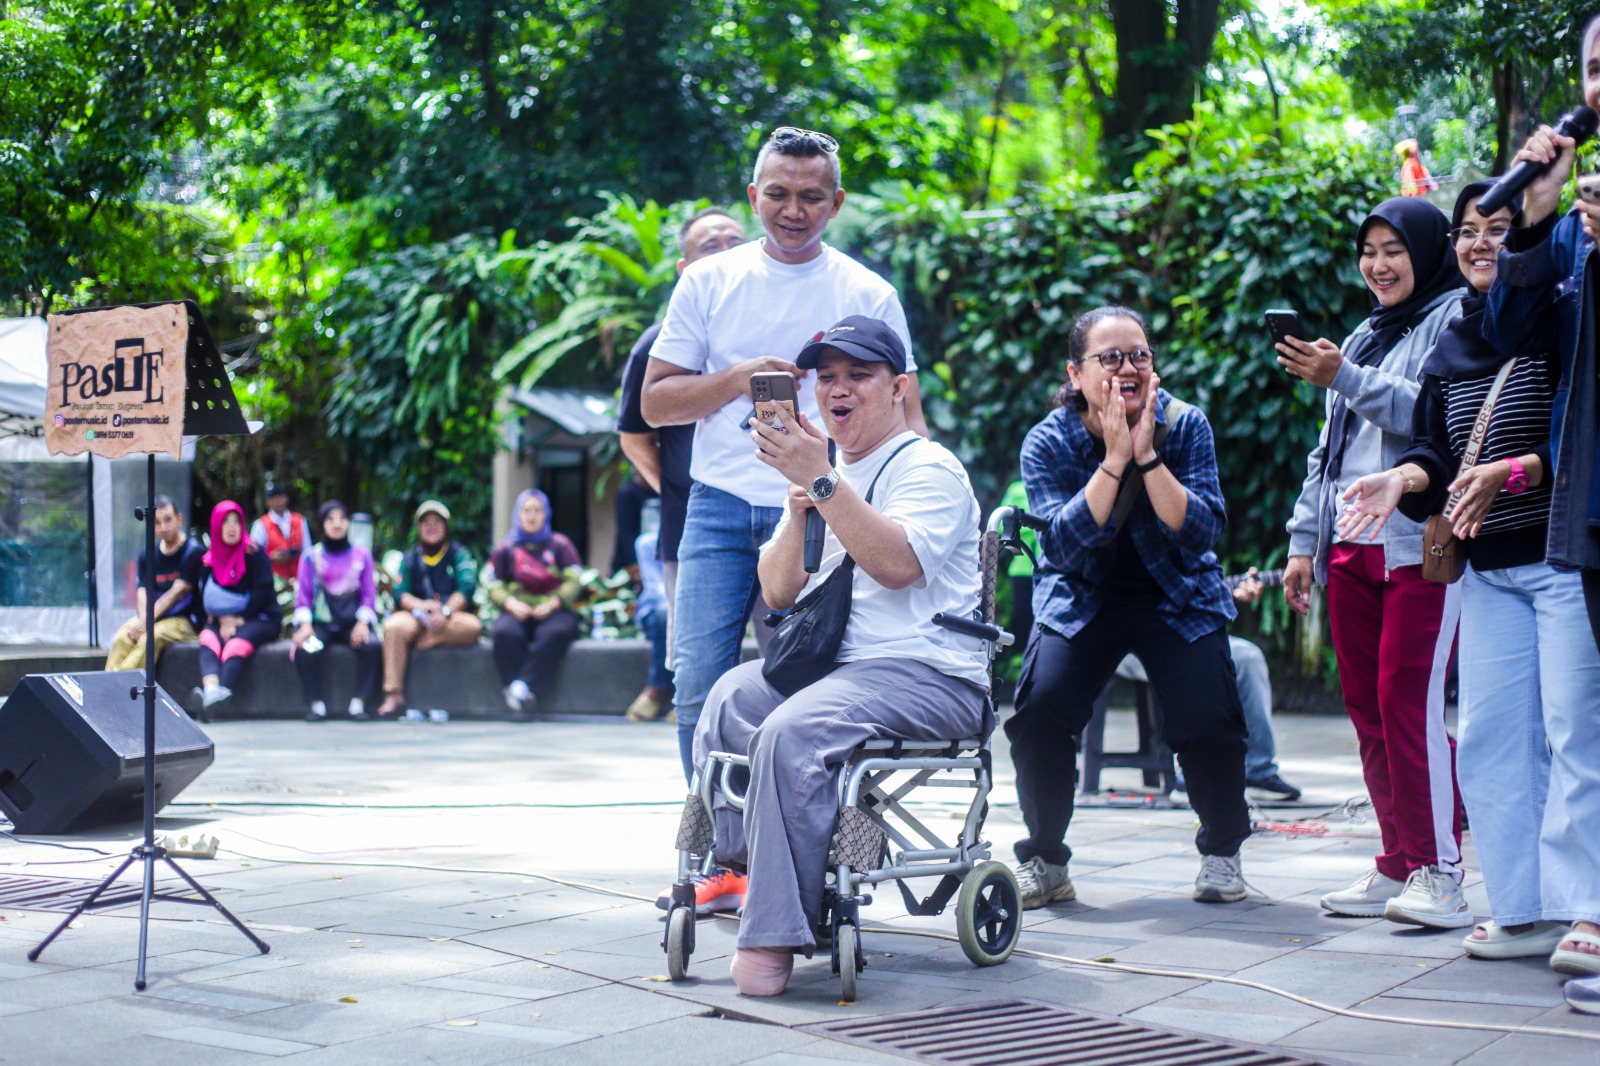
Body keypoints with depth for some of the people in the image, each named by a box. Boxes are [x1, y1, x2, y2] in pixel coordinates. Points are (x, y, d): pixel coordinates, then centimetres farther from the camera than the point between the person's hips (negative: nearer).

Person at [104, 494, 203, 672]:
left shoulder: (193, 551, -9)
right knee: (122, 638, -23)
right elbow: (143, 592, -1)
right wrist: (143, 619, -24)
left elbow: (177, 593, -14)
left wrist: (145, 622, -19)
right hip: (153, 616, 5)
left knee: (152, 636, -33)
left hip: (184, 620, -5)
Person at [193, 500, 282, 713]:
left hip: (259, 618, -4)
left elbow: (262, 591, -9)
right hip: (221, 621, 4)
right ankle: (211, 688, -55)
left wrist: (238, 620, -15)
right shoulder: (209, 560, 11)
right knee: (208, 638, -28)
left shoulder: (254, 554, -1)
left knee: (238, 643, -34)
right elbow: (205, 598, 5)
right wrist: (221, 620, -12)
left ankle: (222, 691, -60)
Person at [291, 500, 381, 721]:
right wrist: (305, 625, -12)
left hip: (353, 621, 1)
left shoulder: (362, 555, 11)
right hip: (321, 622, 0)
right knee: (306, 650, -32)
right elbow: (302, 595, 5)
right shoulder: (311, 557, 8)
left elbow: (369, 594, 8)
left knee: (371, 645, -31)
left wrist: (363, 622, -9)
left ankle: (358, 703, -22)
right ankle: (317, 705, -20)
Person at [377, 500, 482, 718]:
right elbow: (400, 593, 1)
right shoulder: (410, 558, 15)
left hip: (452, 619, -1)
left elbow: (466, 587, -8)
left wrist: (445, 612, -27)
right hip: (418, 618, 1)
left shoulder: (459, 554, 9)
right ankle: (393, 695, -33)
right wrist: (421, 605, -23)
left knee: (472, 626, -35)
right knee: (394, 626, -31)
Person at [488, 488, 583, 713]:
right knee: (504, 633, -35)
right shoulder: (506, 549, 20)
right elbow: (494, 587, 11)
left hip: (553, 612, -1)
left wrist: (553, 603, -12)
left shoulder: (559, 545, 16)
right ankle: (516, 690, -42)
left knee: (556, 632, -38)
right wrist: (510, 603, -11)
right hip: (518, 612, 1)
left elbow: (574, 582, 5)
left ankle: (524, 686, -44)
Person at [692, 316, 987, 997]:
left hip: (928, 675, -8)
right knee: (730, 698, -16)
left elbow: (898, 563, -20)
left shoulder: (929, 468, -1)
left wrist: (820, 480, -22)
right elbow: (779, 592, 16)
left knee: (792, 730, -32)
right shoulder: (830, 478, 23)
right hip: (835, 664, 8)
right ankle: (736, 869, -9)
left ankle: (777, 932, -31)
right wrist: (798, 504, 0)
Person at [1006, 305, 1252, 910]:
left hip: (1178, 601, 0)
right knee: (1038, 710, -23)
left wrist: (1148, 457, -29)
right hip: (1081, 602, 0)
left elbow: (1202, 532, -19)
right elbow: (1068, 544, -22)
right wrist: (1113, 459, -30)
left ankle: (1222, 853, 8)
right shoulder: (1048, 442, -11)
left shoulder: (1184, 427, -10)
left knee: (1210, 720, -20)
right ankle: (1044, 860, -1)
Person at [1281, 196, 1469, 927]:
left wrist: (1344, 378, -18)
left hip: (1420, 546, -7)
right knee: (1366, 707, 6)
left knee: (1408, 700, -13)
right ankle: (1397, 864, 12)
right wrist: (1303, 542, 18)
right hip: (1351, 548, 8)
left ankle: (1439, 872, -8)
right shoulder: (1364, 337, 23)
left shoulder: (1456, 319, 0)